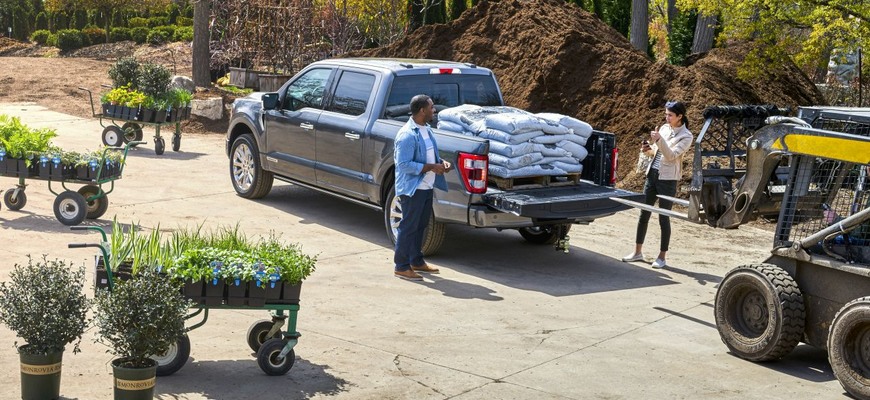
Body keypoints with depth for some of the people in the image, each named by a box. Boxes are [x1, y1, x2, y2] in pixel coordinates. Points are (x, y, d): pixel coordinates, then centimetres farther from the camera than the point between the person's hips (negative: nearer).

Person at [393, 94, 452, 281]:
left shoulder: (427, 130, 10)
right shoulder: (407, 135, -21)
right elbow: (404, 164, -24)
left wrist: (441, 162, 1)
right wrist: (431, 167, -23)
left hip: (426, 187, 9)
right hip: (412, 188, -9)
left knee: (420, 225, 18)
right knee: (408, 227, -2)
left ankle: (416, 261, 31)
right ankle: (401, 267, 6)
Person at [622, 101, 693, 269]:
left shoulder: (686, 136, -9)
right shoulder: (664, 128, 9)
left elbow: (671, 155, -20)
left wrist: (659, 140, -30)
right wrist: (647, 149, -1)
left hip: (668, 179, -6)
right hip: (652, 174, 6)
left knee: (664, 218, -1)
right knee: (644, 214, 9)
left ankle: (662, 257, 10)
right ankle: (638, 252, 18)